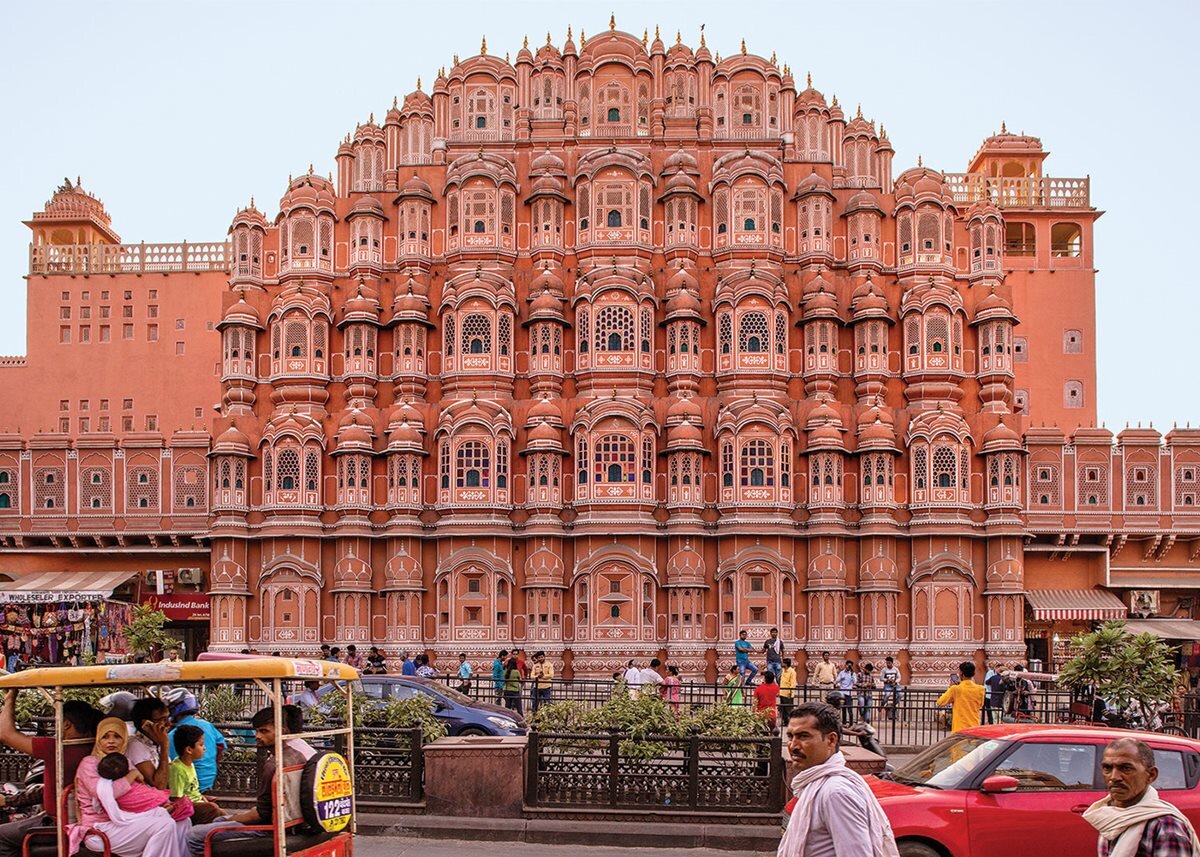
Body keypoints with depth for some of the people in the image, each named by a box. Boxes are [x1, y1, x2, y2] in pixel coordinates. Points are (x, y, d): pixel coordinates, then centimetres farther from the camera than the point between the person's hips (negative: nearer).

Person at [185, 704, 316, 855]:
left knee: (194, 837, -14)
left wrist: (230, 820, -4)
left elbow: (262, 813, -19)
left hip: (271, 826, -11)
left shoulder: (274, 765, -27)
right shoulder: (301, 744, 2)